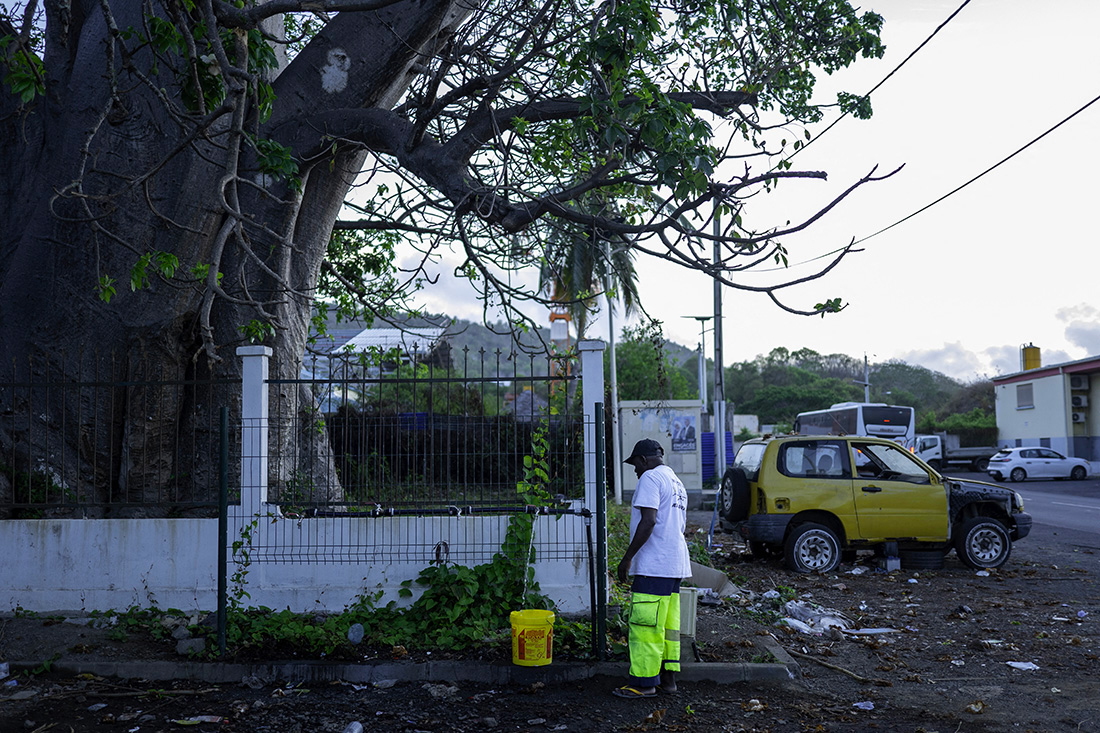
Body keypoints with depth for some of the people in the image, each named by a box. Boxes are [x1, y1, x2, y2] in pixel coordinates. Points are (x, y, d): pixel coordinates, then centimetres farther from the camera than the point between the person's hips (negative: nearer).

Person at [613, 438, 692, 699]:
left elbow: (648, 521, -21)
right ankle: (668, 677, 18)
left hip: (654, 566, -10)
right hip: (675, 564, 10)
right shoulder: (677, 482, 21)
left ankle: (644, 683, -3)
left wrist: (627, 557, -17)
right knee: (668, 624, 13)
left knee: (645, 624, -6)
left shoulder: (650, 478, -9)